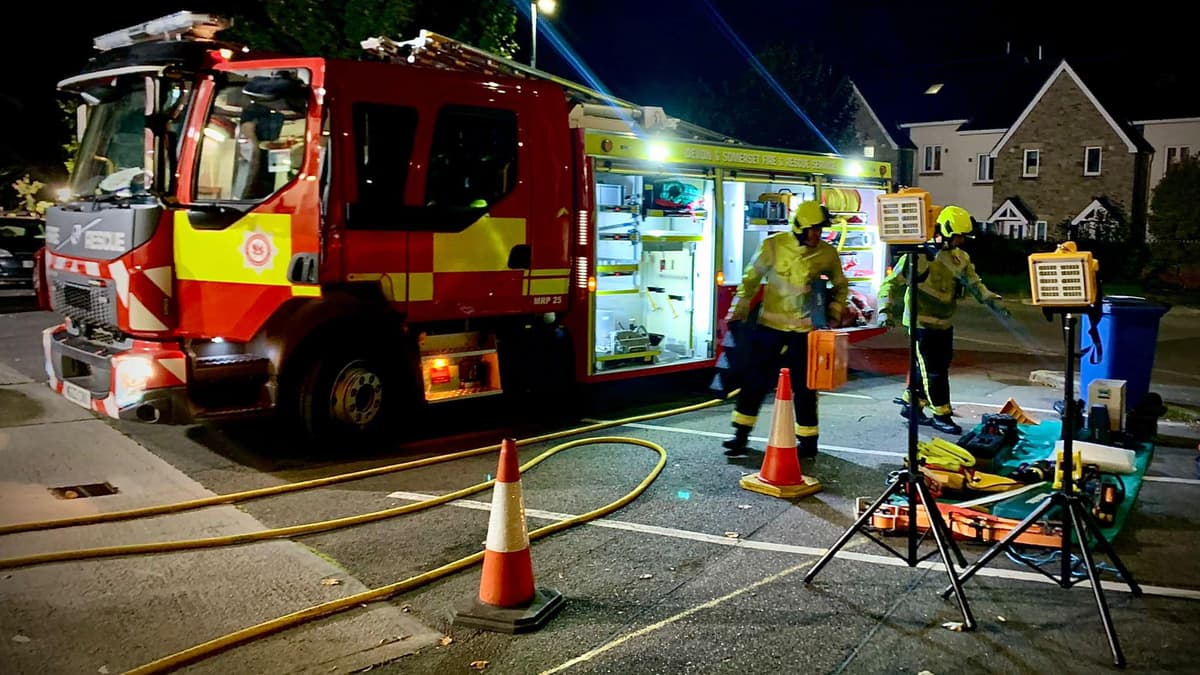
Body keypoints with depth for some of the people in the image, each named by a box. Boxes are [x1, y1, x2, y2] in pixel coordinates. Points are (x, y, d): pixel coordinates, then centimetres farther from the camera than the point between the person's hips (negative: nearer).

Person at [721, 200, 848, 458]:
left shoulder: (827, 253, -4)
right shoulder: (774, 245, -7)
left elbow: (840, 285, 14)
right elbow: (751, 279, 3)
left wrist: (835, 311, 4)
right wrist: (737, 314, 4)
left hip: (804, 329, 0)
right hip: (770, 324, 0)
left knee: (803, 387, 4)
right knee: (754, 380, 5)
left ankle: (808, 441, 18)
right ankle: (741, 435, 18)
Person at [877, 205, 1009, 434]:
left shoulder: (959, 258, 5)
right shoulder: (920, 255, -17)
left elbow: (975, 284, 3)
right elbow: (892, 284, -15)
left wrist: (993, 301, -14)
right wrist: (886, 310, -27)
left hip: (944, 322, 7)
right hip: (922, 322, -7)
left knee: (927, 367, 14)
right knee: (933, 370, -3)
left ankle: (911, 404, 29)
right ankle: (940, 415, 7)